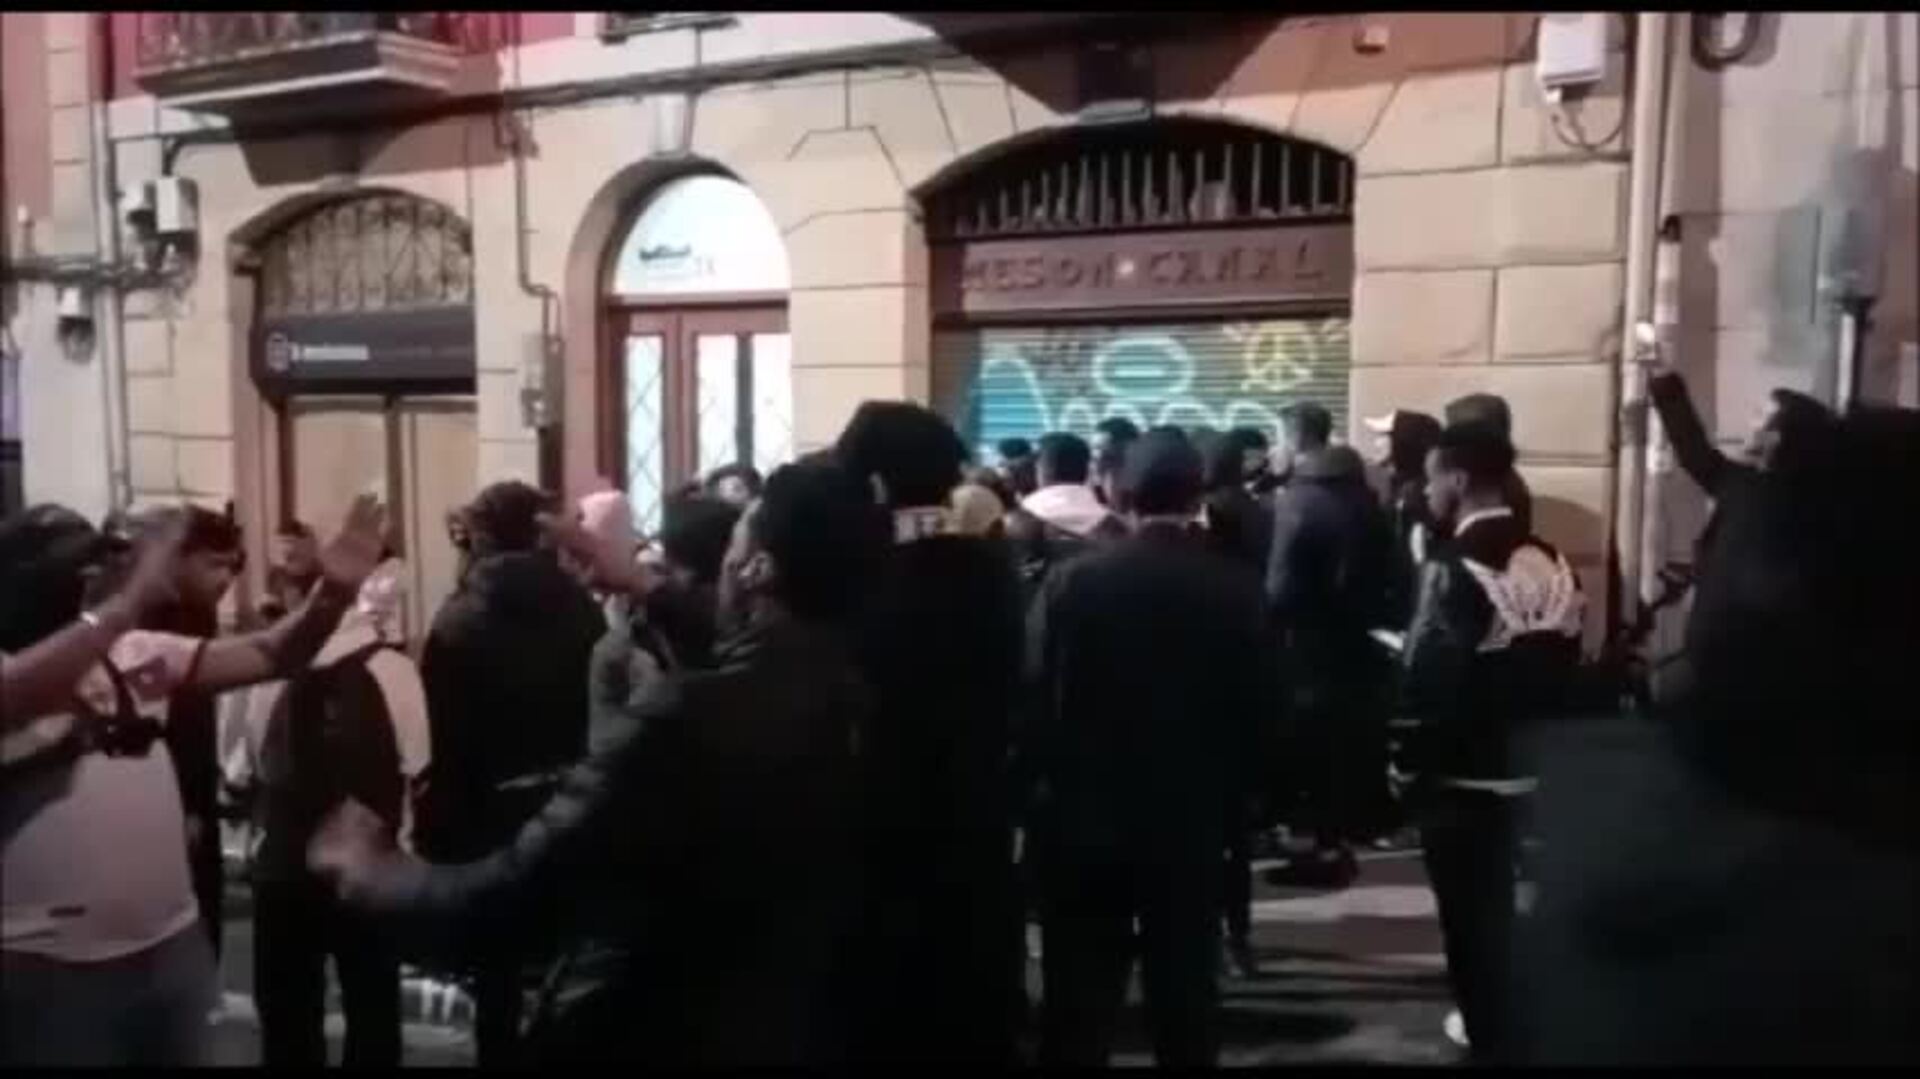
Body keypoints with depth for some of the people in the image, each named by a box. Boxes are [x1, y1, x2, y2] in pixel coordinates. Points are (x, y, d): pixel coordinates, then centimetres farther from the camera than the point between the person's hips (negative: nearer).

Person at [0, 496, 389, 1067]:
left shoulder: (141, 653, 7)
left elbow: (269, 655, 2)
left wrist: (333, 592, -16)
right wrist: (132, 600, -39)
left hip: (172, 945, 6)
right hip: (51, 968, -6)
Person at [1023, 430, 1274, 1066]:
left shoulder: (1072, 582, -10)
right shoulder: (1237, 589, -6)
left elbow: (1035, 700, -9)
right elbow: (1256, 706, -2)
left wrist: (1043, 789, 5)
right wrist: (1230, 801, 10)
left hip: (1084, 817, -1)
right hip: (1193, 820, 1)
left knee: (1080, 1003, 8)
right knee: (1185, 999, 12)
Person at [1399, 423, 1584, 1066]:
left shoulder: (1452, 571, -19)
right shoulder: (1553, 564, 0)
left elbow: (1425, 685, -21)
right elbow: (1567, 664, 6)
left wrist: (1409, 762, -8)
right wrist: (1533, 736, 15)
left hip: (1460, 776, -7)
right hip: (1526, 769, 7)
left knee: (1472, 921, 7)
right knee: (1500, 910, 23)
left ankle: (1493, 1043, 16)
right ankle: (1511, 1028, 36)